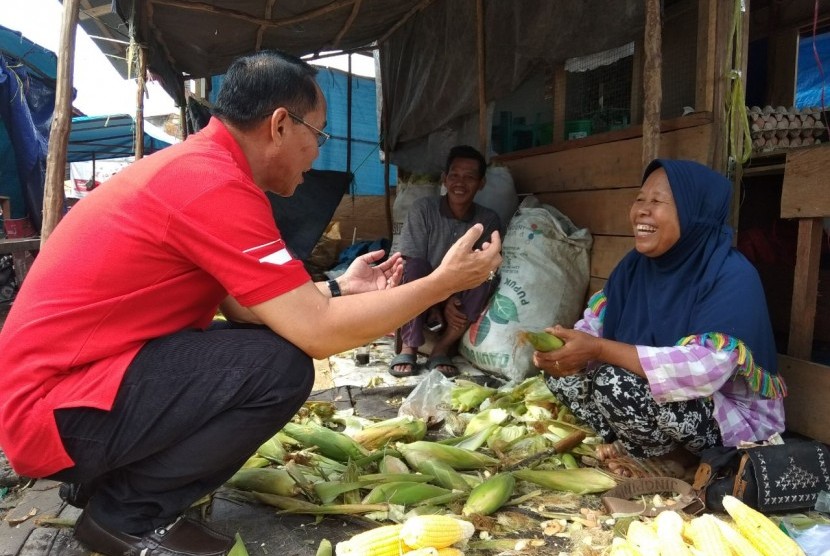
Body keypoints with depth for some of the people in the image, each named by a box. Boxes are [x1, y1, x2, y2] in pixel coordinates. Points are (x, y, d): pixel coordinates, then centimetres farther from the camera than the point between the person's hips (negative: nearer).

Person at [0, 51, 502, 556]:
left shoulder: (193, 165, 9)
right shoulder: (215, 183, -23)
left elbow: (240, 307, 10)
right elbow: (319, 333, -25)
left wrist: (340, 287, 11)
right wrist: (443, 283, -14)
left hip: (63, 376, 10)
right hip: (54, 410, -10)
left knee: (268, 340, 10)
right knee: (282, 365, -22)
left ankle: (106, 476, 14)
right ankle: (126, 512, -3)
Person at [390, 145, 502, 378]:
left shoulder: (489, 221, -3)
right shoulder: (423, 209, -9)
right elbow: (412, 264, -13)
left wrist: (454, 298, -25)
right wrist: (438, 303, -25)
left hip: (460, 304, 2)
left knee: (486, 276, -27)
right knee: (413, 267, -31)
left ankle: (442, 349, -24)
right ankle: (408, 348, -24)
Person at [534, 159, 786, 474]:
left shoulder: (732, 277, -23)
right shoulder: (636, 264, -2)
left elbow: (706, 368, -35)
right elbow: (596, 323, -1)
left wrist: (599, 349, -37)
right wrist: (570, 347, -25)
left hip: (735, 419, -6)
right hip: (666, 402, 7)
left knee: (616, 383, -31)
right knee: (560, 368, -7)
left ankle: (673, 455, -2)